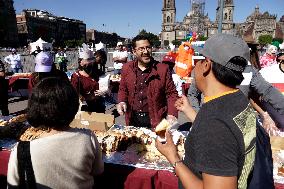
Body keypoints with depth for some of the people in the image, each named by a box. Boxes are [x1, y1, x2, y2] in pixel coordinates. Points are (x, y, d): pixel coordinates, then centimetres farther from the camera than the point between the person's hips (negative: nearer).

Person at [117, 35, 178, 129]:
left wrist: (171, 114, -18)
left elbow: (171, 93, -5)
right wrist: (122, 101, -6)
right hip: (133, 120, 3)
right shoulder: (126, 68, 2)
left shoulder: (163, 69, -7)